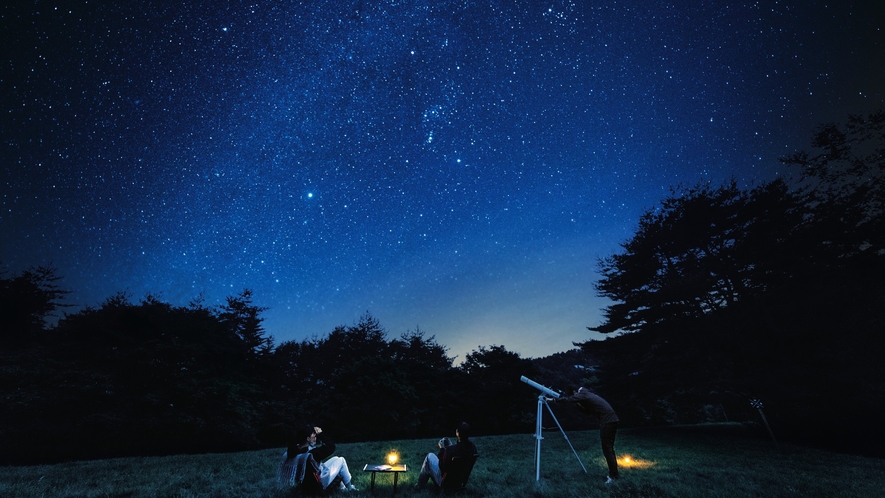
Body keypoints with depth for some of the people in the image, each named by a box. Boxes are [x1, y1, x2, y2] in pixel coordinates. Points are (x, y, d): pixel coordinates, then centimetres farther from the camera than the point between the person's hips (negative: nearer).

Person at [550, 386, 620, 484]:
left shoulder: (583, 395, -4)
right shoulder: (588, 395, 21)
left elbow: (568, 399, -10)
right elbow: (588, 411, 27)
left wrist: (553, 399, -4)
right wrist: (578, 404, 18)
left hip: (607, 421, -9)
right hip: (611, 420, 9)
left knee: (607, 449, -4)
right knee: (609, 448, 15)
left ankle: (613, 476, -2)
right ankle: (614, 474, 20)